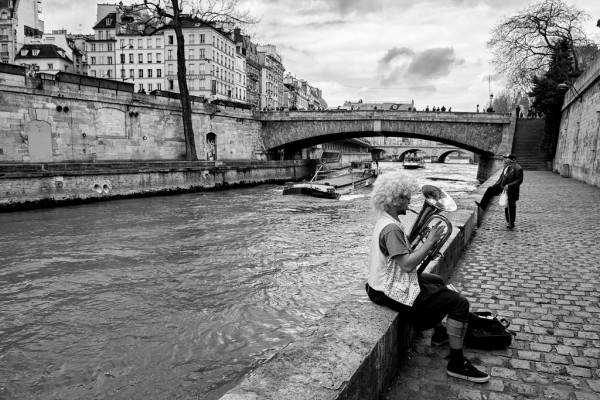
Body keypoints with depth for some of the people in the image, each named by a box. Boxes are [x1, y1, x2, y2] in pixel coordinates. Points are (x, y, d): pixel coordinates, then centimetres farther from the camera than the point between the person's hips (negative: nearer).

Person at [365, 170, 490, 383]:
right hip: (395, 291, -11)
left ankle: (439, 333, 45)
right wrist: (430, 241, -22)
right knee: (460, 303, -10)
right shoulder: (391, 228, -26)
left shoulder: (386, 220, 7)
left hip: (391, 280, 11)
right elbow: (407, 264, -29)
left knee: (437, 281, 33)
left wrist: (421, 241, 2)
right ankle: (457, 363, 1)